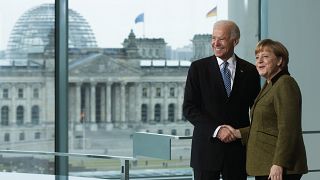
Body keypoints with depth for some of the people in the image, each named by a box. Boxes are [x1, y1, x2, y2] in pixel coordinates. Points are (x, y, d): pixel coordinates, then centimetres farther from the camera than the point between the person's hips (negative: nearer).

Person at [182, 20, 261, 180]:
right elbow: (188, 109, -4)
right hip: (207, 147, -1)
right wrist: (216, 130, -15)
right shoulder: (198, 68, 2)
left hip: (237, 150, 1)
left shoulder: (249, 71, 6)